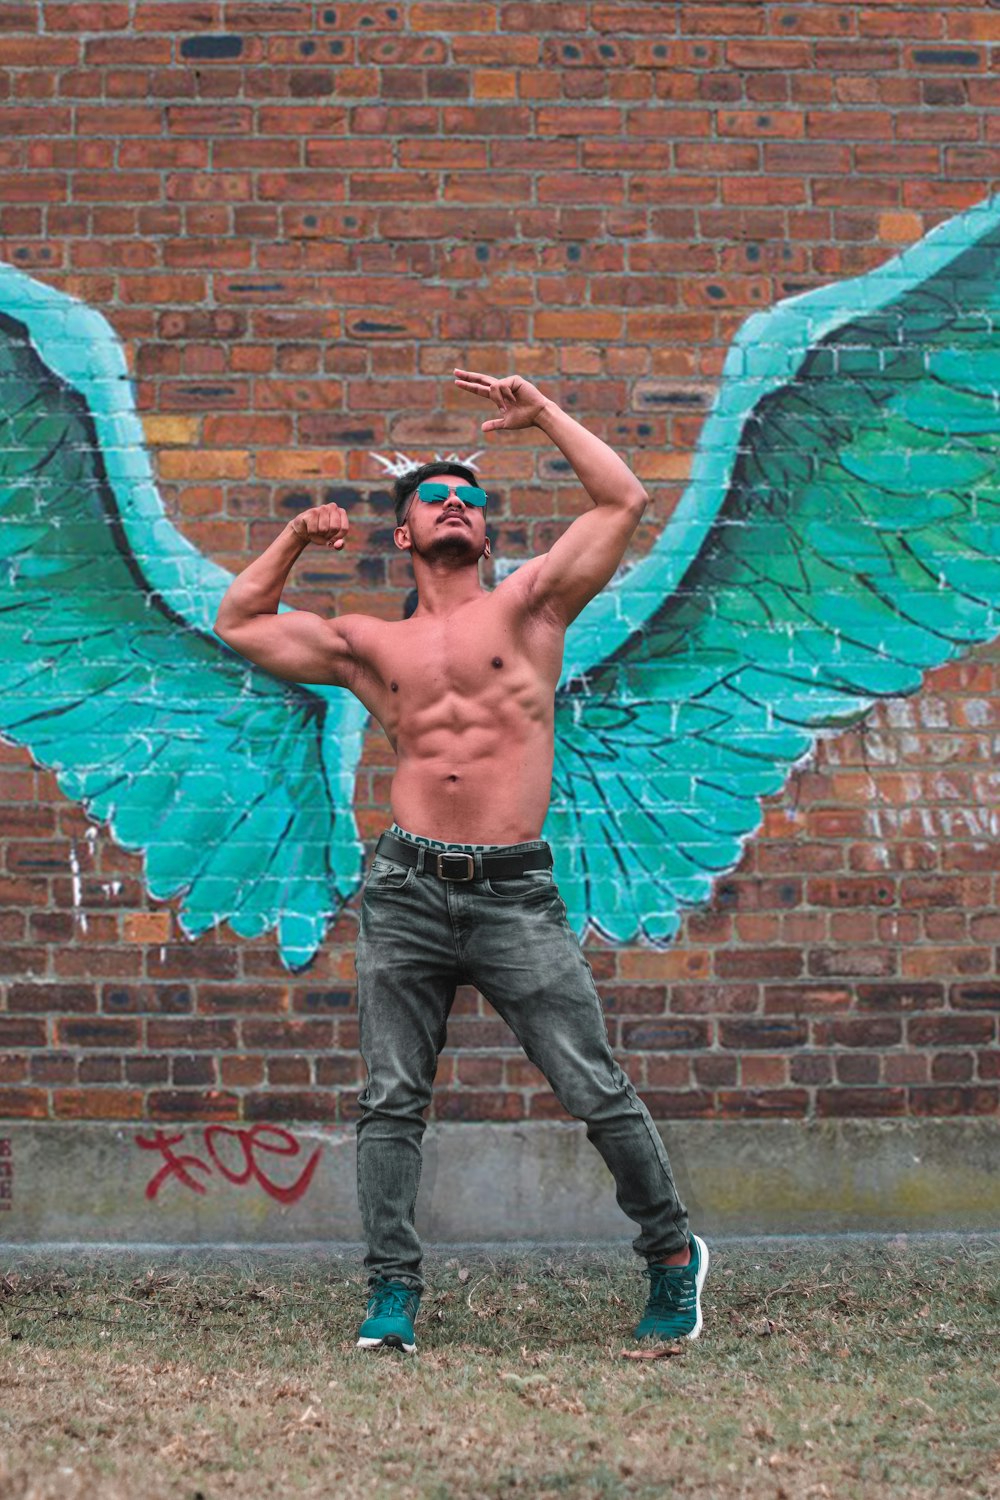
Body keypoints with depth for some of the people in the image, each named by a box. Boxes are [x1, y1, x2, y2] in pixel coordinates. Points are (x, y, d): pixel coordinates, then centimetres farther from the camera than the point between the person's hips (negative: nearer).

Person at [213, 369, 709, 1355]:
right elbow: (238, 625, 25)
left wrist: (542, 413, 9)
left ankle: (672, 1254, 16)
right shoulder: (371, 645, 16)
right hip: (406, 891, 2)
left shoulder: (529, 605, 9)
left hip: (515, 893, -2)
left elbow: (623, 501, 3)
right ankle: (391, 1290, 9)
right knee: (391, 1100, 1)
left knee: (597, 1091, -1)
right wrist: (296, 539, 18)